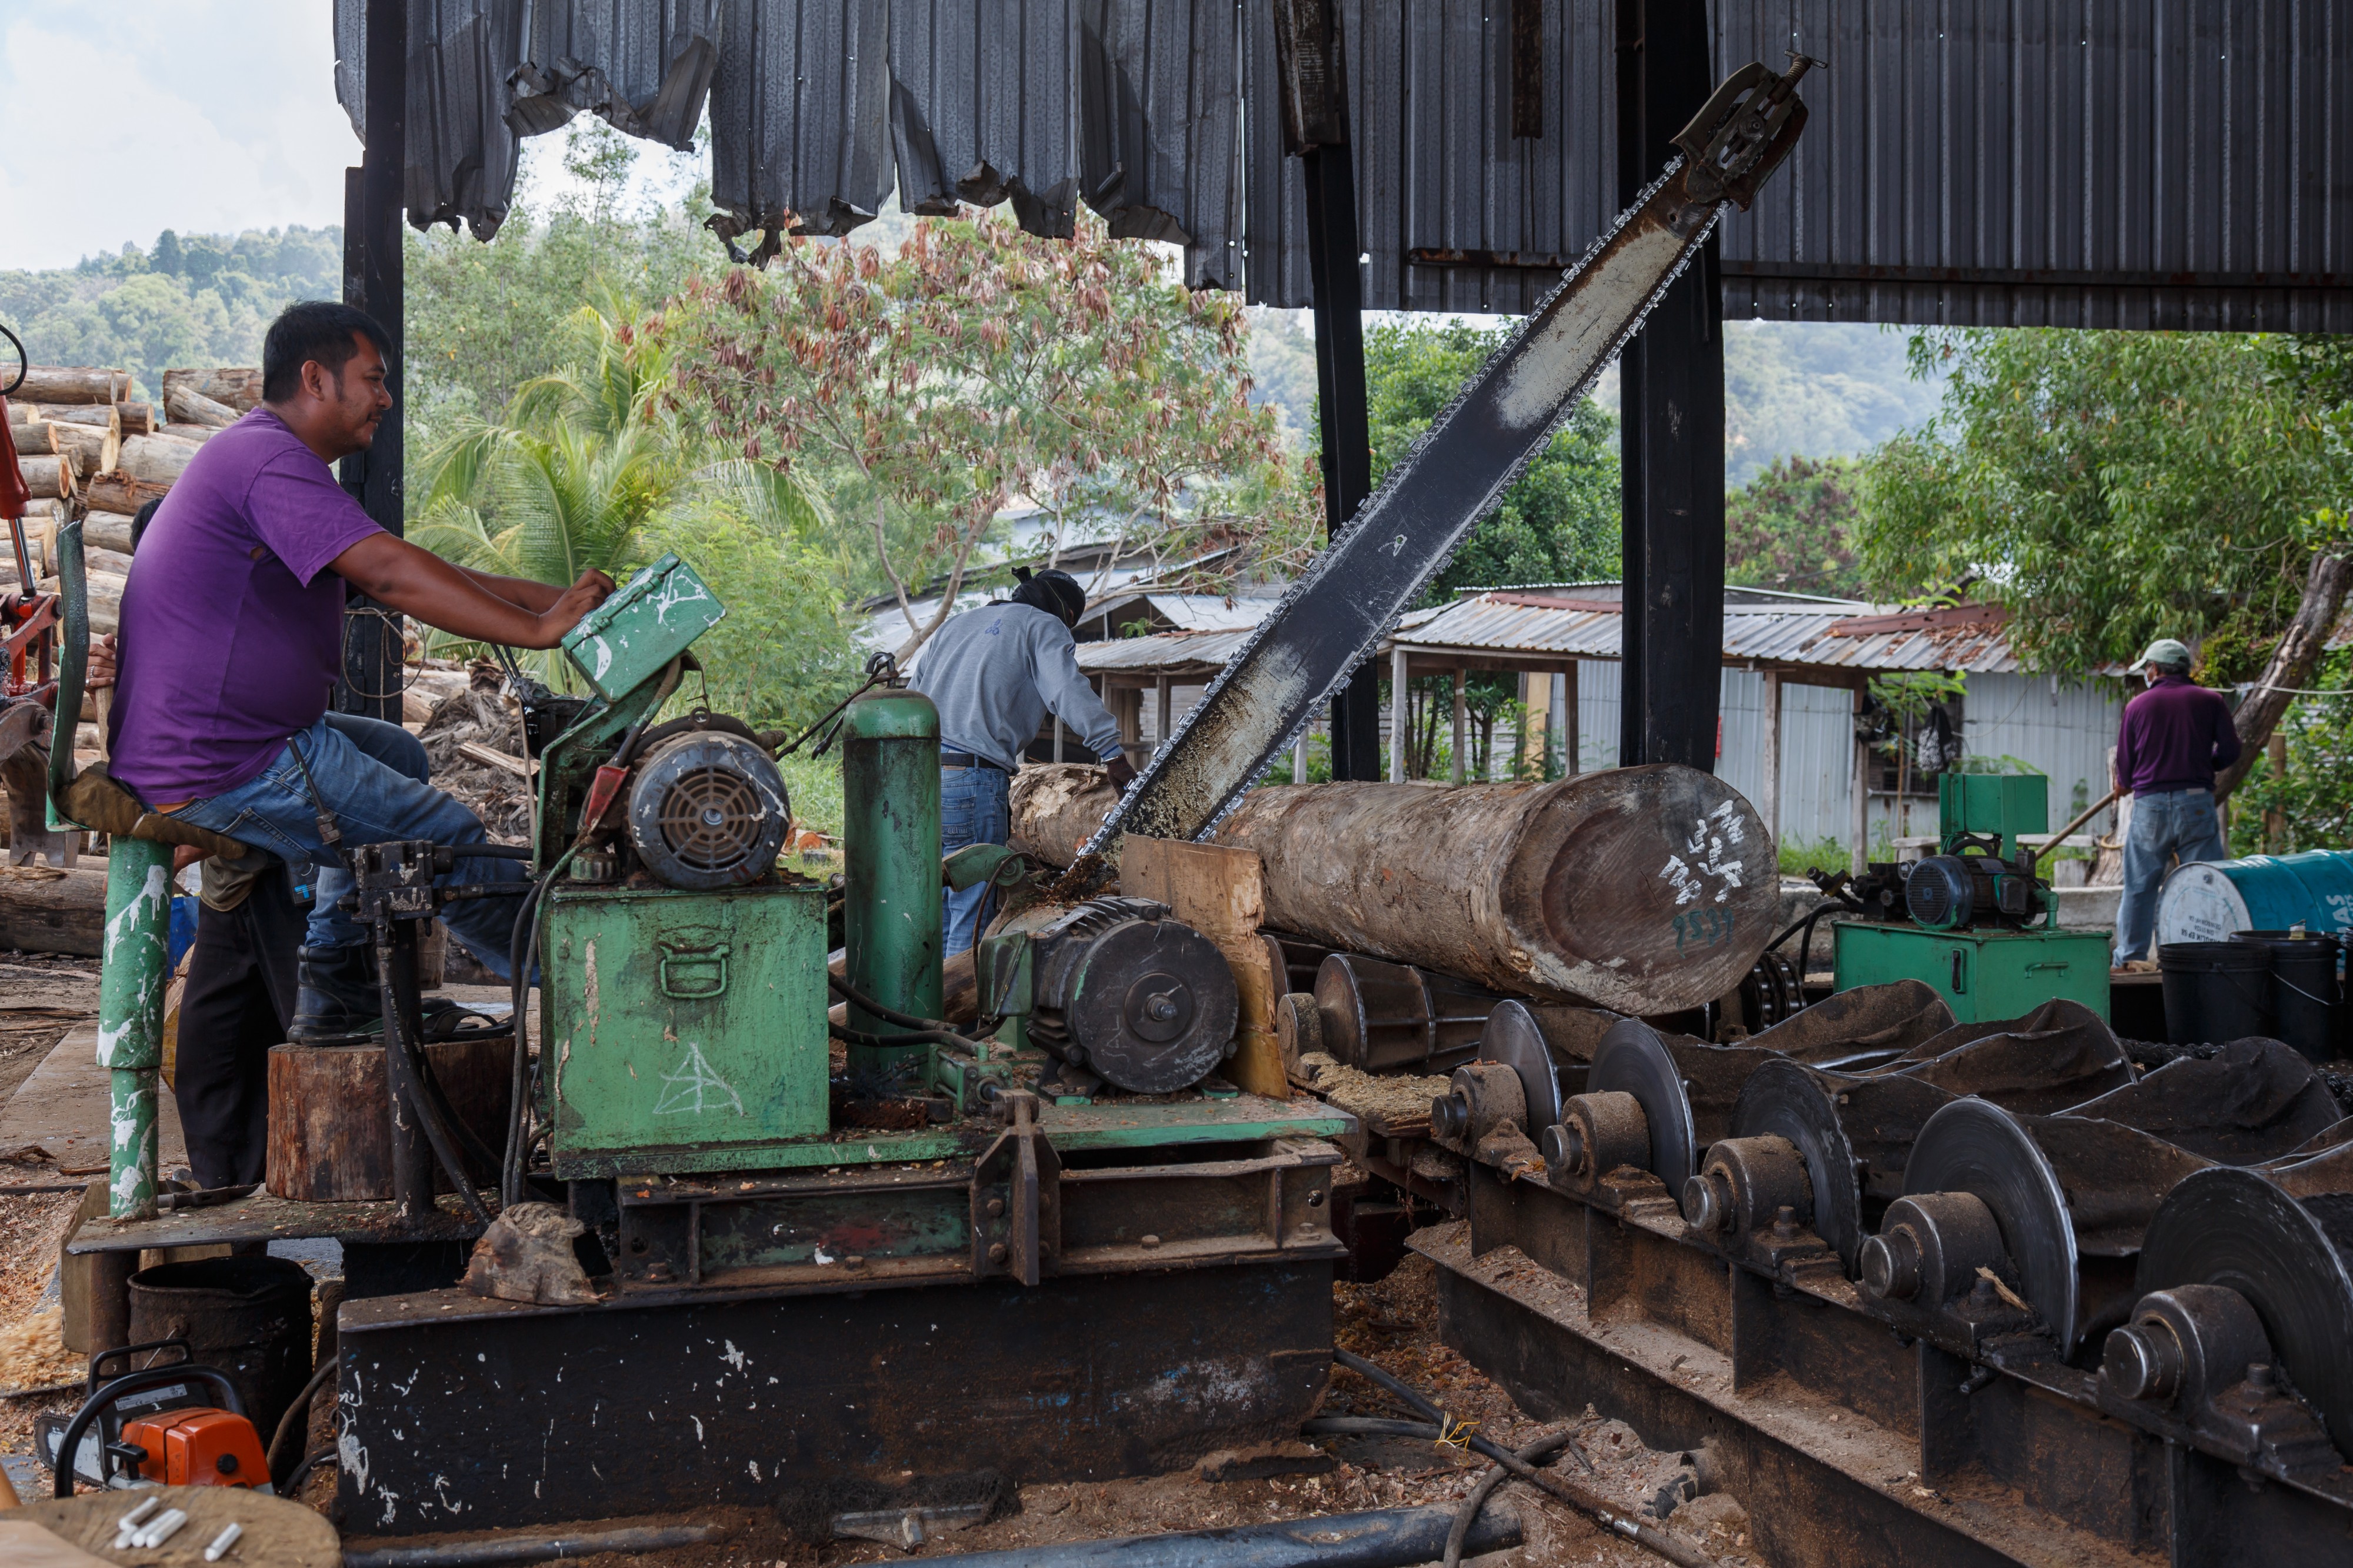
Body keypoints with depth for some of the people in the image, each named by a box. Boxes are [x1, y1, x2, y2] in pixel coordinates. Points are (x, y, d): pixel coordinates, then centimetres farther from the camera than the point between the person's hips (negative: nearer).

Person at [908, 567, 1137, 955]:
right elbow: (1070, 693, -9)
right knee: (971, 921, -4)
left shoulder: (956, 623, 28)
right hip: (970, 782, -7)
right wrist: (1115, 759, -11)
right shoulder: (1044, 627, 8)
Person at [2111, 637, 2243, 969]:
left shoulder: (2138, 706, 6)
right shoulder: (2210, 701, 5)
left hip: (2149, 805, 0)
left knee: (2139, 887, 8)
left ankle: (2129, 958, 9)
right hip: (2196, 802, 0)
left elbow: (2123, 767, 8)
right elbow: (2230, 751, 2)